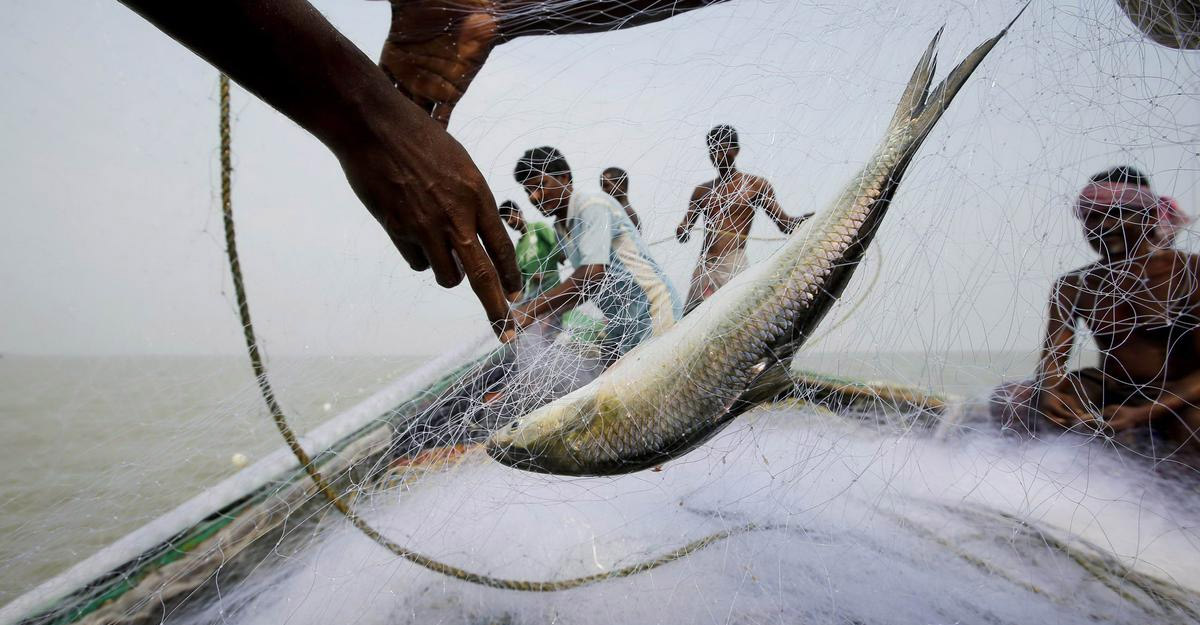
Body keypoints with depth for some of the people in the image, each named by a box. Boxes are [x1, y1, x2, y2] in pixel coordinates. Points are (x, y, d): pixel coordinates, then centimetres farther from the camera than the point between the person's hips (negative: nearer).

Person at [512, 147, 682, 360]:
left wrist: (530, 310, -31)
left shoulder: (592, 205, -15)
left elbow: (593, 274, -28)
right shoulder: (561, 228, 12)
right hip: (621, 320, 9)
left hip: (653, 310, -9)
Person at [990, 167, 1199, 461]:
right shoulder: (1072, 286, 3)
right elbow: (1054, 354, -3)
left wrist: (1142, 413, -27)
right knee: (1006, 399, -20)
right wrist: (1049, 392, -28)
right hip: (1106, 393, 4)